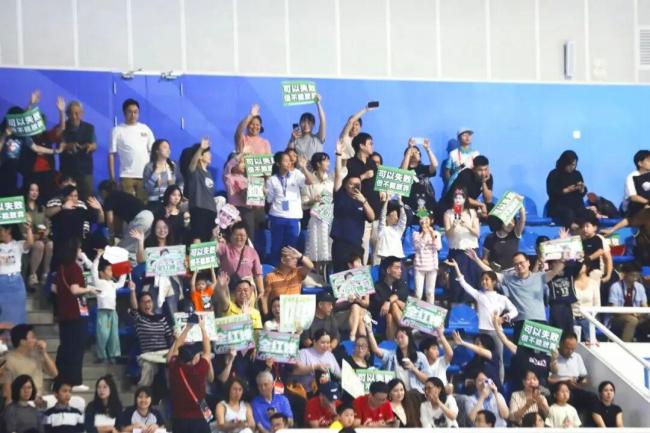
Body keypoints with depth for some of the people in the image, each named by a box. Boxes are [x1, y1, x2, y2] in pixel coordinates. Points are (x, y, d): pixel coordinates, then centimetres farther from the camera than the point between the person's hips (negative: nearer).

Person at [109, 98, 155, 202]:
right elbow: (111, 154, 2)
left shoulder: (145, 129, 9)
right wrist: (112, 177, -4)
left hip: (145, 175, 2)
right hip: (127, 176, -2)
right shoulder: (117, 130, 2)